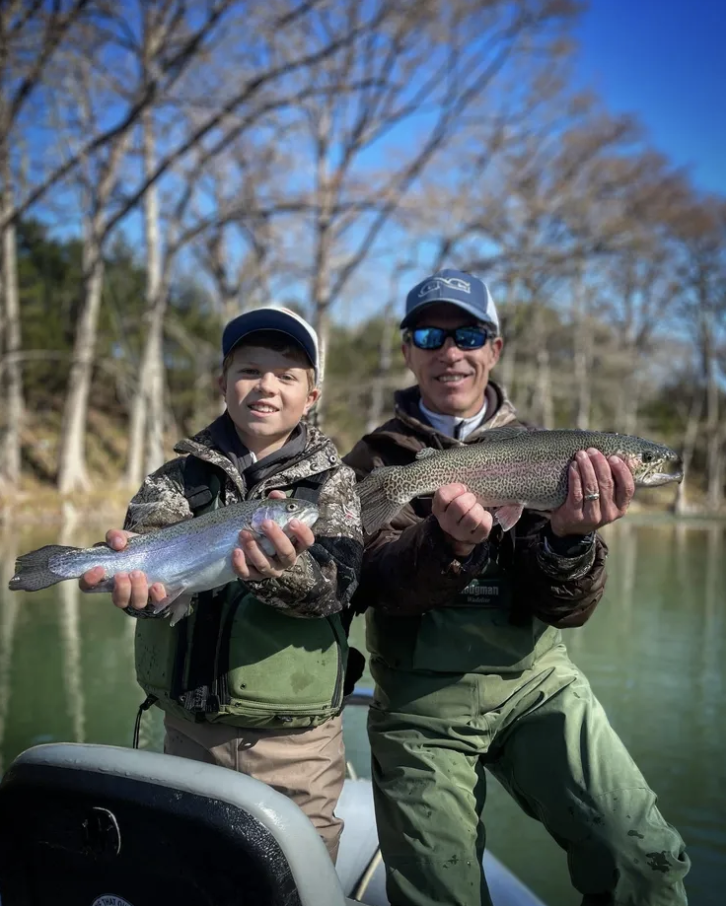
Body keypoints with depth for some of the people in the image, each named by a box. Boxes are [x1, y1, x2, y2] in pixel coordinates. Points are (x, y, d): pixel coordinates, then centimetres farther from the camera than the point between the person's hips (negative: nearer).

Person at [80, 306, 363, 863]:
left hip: (296, 743, -2)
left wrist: (284, 573, -41)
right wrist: (136, 575, -38)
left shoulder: (332, 481, -3)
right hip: (189, 731, 2)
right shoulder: (182, 475, 3)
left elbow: (336, 583, -19)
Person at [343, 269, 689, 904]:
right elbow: (381, 585, -13)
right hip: (422, 703, 0)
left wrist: (568, 539, -25)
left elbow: (568, 610, -4)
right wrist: (447, 546, -34)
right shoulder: (377, 459, 2)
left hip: (535, 682, 1)